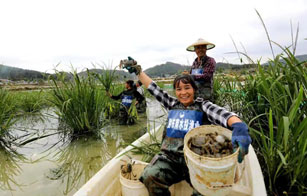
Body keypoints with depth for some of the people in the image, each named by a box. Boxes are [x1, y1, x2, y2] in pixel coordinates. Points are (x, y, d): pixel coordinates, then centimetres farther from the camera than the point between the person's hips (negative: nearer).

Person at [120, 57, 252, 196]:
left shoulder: (203, 106, 4)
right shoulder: (172, 104, 15)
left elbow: (222, 114, -16)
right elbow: (154, 88, 19)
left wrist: (239, 126, -37)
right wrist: (138, 71, 18)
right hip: (169, 156, 3)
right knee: (150, 177, -24)